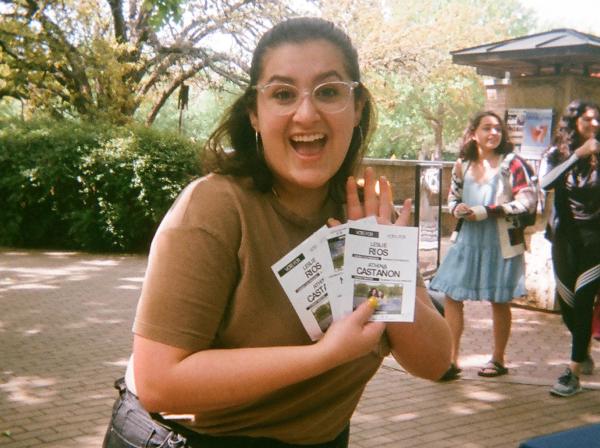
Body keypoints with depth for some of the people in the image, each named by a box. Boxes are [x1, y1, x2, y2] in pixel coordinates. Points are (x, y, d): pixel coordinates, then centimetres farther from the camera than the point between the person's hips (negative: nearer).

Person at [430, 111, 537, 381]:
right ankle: (451, 360, 8)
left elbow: (528, 201, -14)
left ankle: (498, 360, 24)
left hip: (501, 242, -4)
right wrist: (457, 209, -7)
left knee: (499, 301, 8)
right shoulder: (462, 165, 5)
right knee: (451, 296, -1)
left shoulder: (511, 163, -7)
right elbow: (453, 198, 18)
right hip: (468, 240, 4)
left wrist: (485, 212, -18)